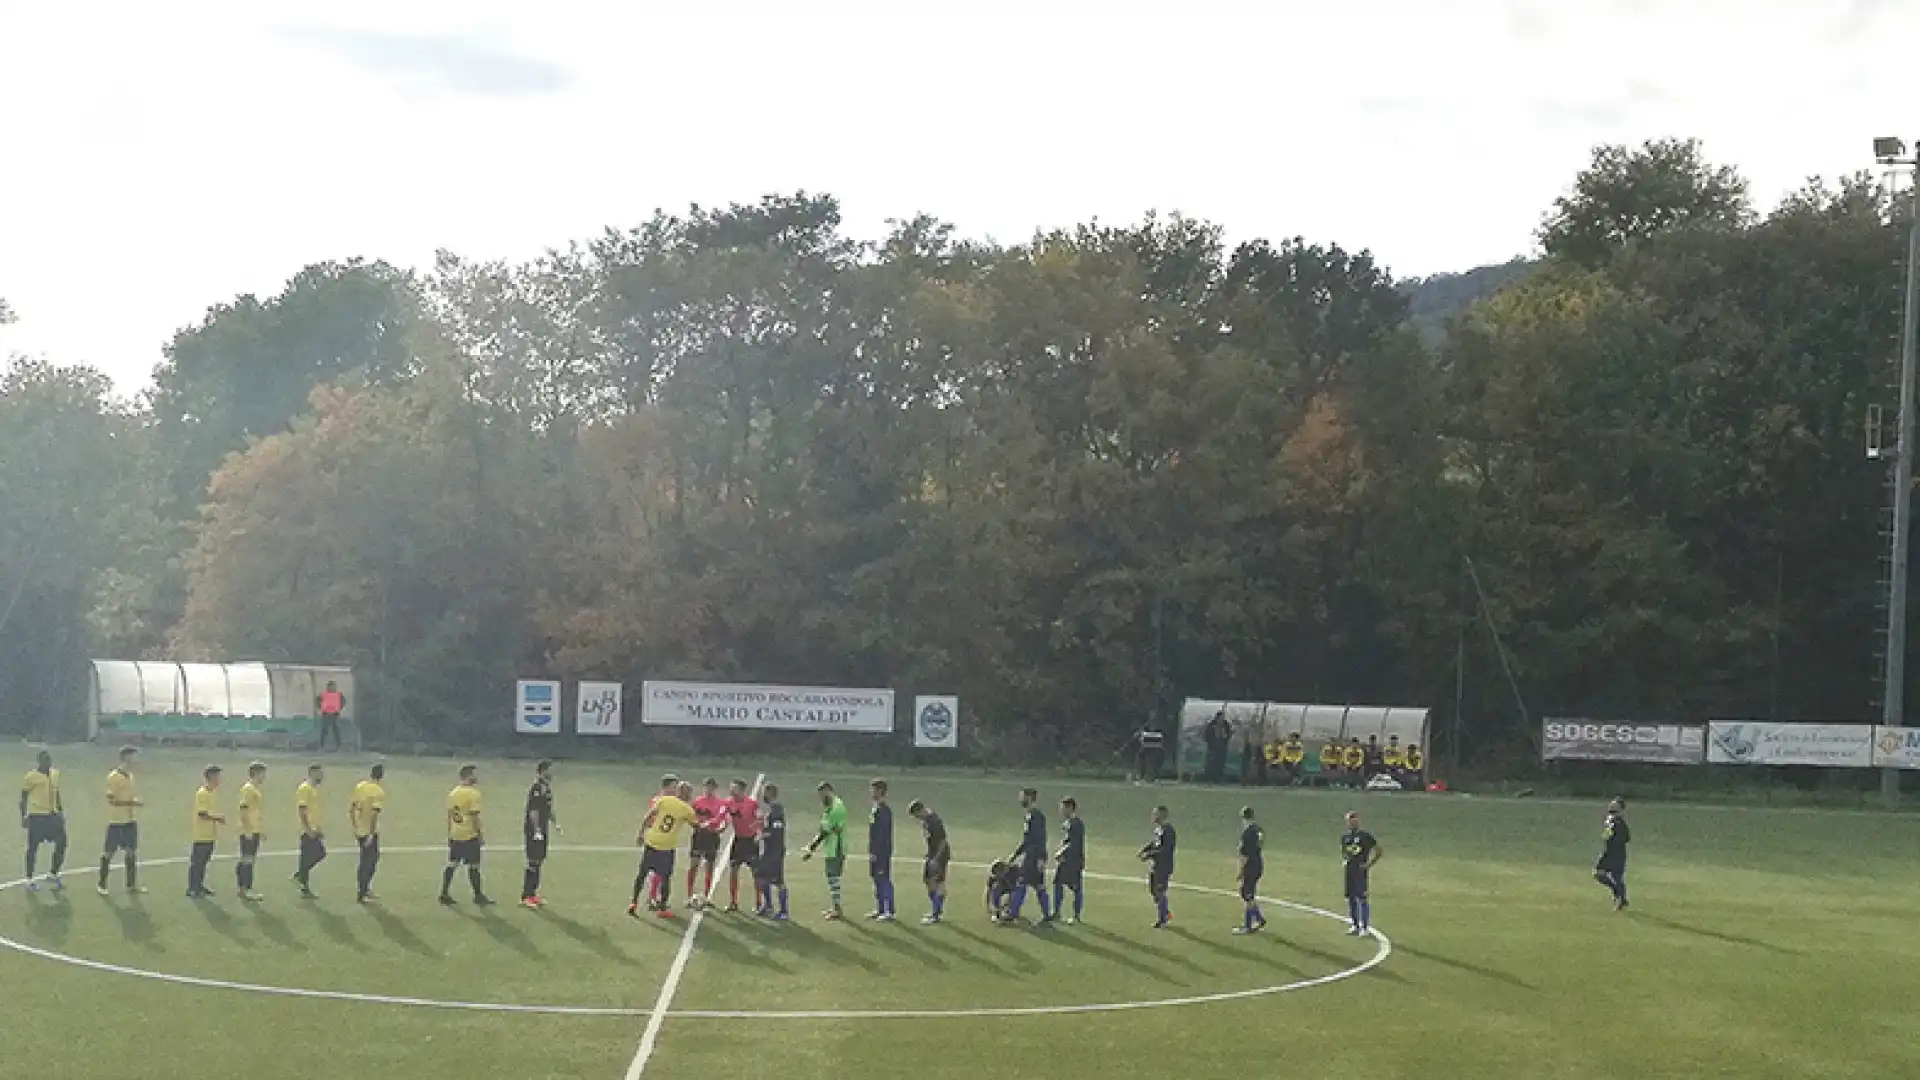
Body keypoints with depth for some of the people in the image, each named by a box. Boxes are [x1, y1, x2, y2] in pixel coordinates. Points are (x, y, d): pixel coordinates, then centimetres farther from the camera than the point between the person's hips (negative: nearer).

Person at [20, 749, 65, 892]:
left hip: (52, 815, 6)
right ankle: (29, 881, 11)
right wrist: (23, 816, -11)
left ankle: (52, 875, 21)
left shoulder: (55, 774, 9)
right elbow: (23, 797, -6)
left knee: (62, 843, 5)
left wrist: (61, 811, 17)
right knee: (33, 848, 1)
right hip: (36, 816, -6)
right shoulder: (31, 777, -10)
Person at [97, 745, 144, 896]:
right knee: (109, 852, 3)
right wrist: (132, 802, -23)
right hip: (116, 821, -7)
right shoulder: (114, 777, -14)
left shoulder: (130, 776, 9)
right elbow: (111, 799, -19)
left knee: (131, 852, 8)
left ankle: (132, 885, 15)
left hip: (130, 821, 7)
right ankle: (102, 884, 12)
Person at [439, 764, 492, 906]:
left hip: (455, 836, 7)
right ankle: (478, 896, 6)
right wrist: (481, 834, -9)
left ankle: (444, 894, 12)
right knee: (473, 866, 0)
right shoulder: (473, 793, -14)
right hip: (469, 835, -7)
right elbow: (474, 817, -16)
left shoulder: (453, 792, 8)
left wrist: (450, 834, 18)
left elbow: (449, 815, 11)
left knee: (452, 865, 11)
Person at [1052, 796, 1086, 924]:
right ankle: (1056, 912, 22)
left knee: (1076, 889, 0)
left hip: (1074, 861, -9)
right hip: (1063, 860, 9)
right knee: (1058, 884, 12)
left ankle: (1076, 916, 7)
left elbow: (1074, 844, -21)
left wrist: (1062, 854, -17)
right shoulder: (1066, 822, 11)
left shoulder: (1077, 823, -17)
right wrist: (1060, 854, 4)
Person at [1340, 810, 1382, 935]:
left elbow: (1379, 850, -6)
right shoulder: (1344, 836, 9)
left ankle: (1364, 927, -1)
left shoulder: (1365, 836, -9)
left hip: (1361, 870, -6)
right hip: (1349, 871, 6)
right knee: (1351, 898, 11)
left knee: (1362, 899, -6)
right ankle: (1354, 926, 20)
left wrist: (1369, 864, -8)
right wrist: (1344, 859, 7)